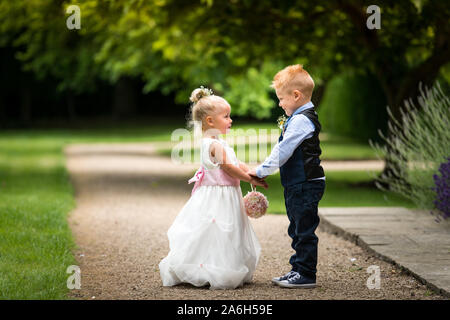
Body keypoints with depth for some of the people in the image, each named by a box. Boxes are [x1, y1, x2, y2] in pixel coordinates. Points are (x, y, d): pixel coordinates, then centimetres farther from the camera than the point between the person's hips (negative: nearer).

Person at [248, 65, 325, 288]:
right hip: (298, 185, 11)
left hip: (306, 186, -11)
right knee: (298, 230, 16)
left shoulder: (301, 120, -18)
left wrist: (261, 171, -12)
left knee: (304, 231, -5)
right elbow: (284, 150, 20)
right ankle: (298, 270, 24)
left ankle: (306, 274, 0)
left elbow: (282, 151, -19)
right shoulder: (302, 118, 15)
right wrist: (263, 171, 15)